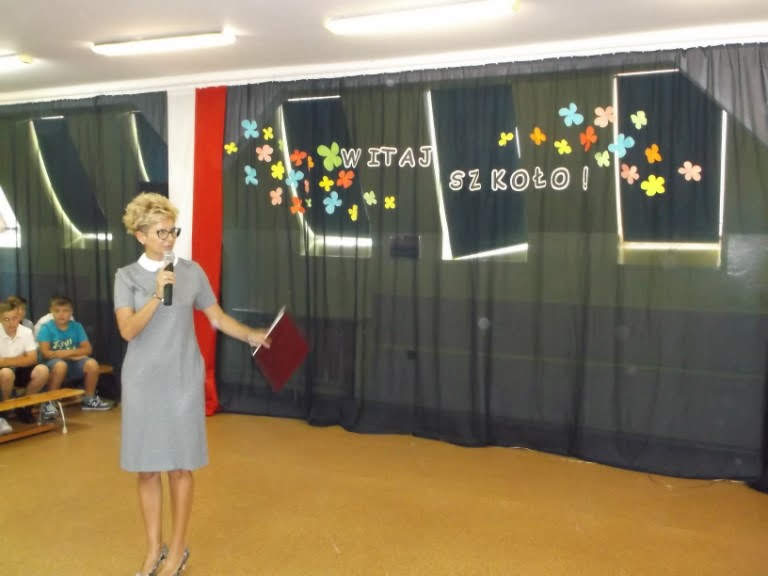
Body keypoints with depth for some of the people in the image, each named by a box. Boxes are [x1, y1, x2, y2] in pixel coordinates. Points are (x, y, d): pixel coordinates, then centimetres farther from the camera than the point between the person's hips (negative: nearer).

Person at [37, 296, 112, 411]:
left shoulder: (77, 326, 7)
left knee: (92, 364, -25)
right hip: (53, 363, -3)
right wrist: (73, 354, -13)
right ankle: (50, 402, -19)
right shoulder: (46, 328, -3)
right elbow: (45, 353, -12)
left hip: (74, 363, 3)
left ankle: (89, 400, -3)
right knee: (61, 365, -37)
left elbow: (88, 349, 1)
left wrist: (69, 352, -14)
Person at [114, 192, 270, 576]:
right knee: (147, 467, 7)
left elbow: (217, 317, 3)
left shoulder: (192, 271, 0)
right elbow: (128, 330, -12)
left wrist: (250, 335, -11)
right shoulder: (127, 276, -2)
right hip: (142, 381, 0)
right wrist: (157, 296, -24)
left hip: (183, 380, 0)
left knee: (180, 465, 5)